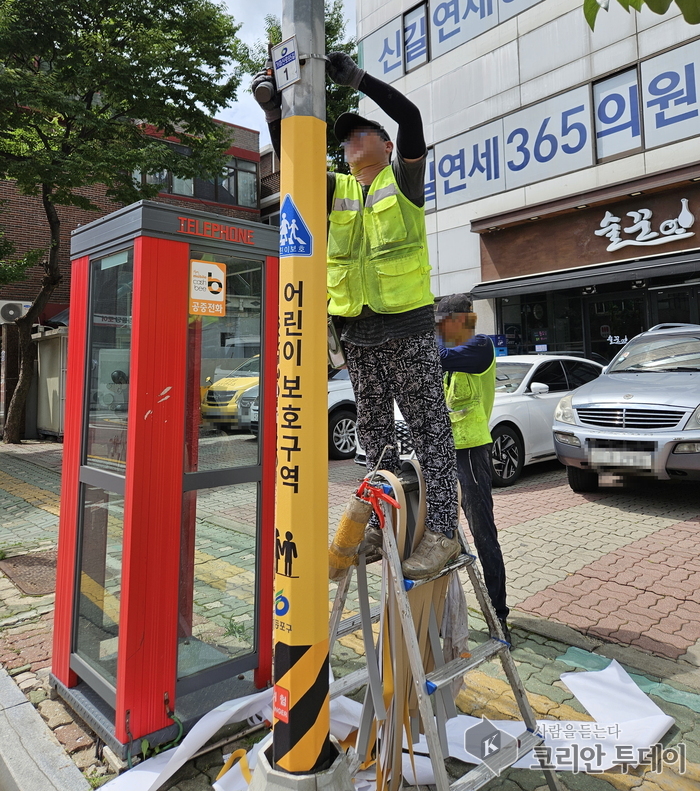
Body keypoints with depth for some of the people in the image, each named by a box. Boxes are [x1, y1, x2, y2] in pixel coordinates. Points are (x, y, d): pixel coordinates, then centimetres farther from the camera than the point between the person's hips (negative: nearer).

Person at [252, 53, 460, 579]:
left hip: (408, 327, -5)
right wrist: (274, 110, -8)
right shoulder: (336, 190, 17)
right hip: (358, 330, 6)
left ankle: (443, 531, 0)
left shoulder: (402, 178, 6)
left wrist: (357, 77, -10)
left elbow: (410, 117, -7)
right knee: (373, 429, 10)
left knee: (429, 425, -4)